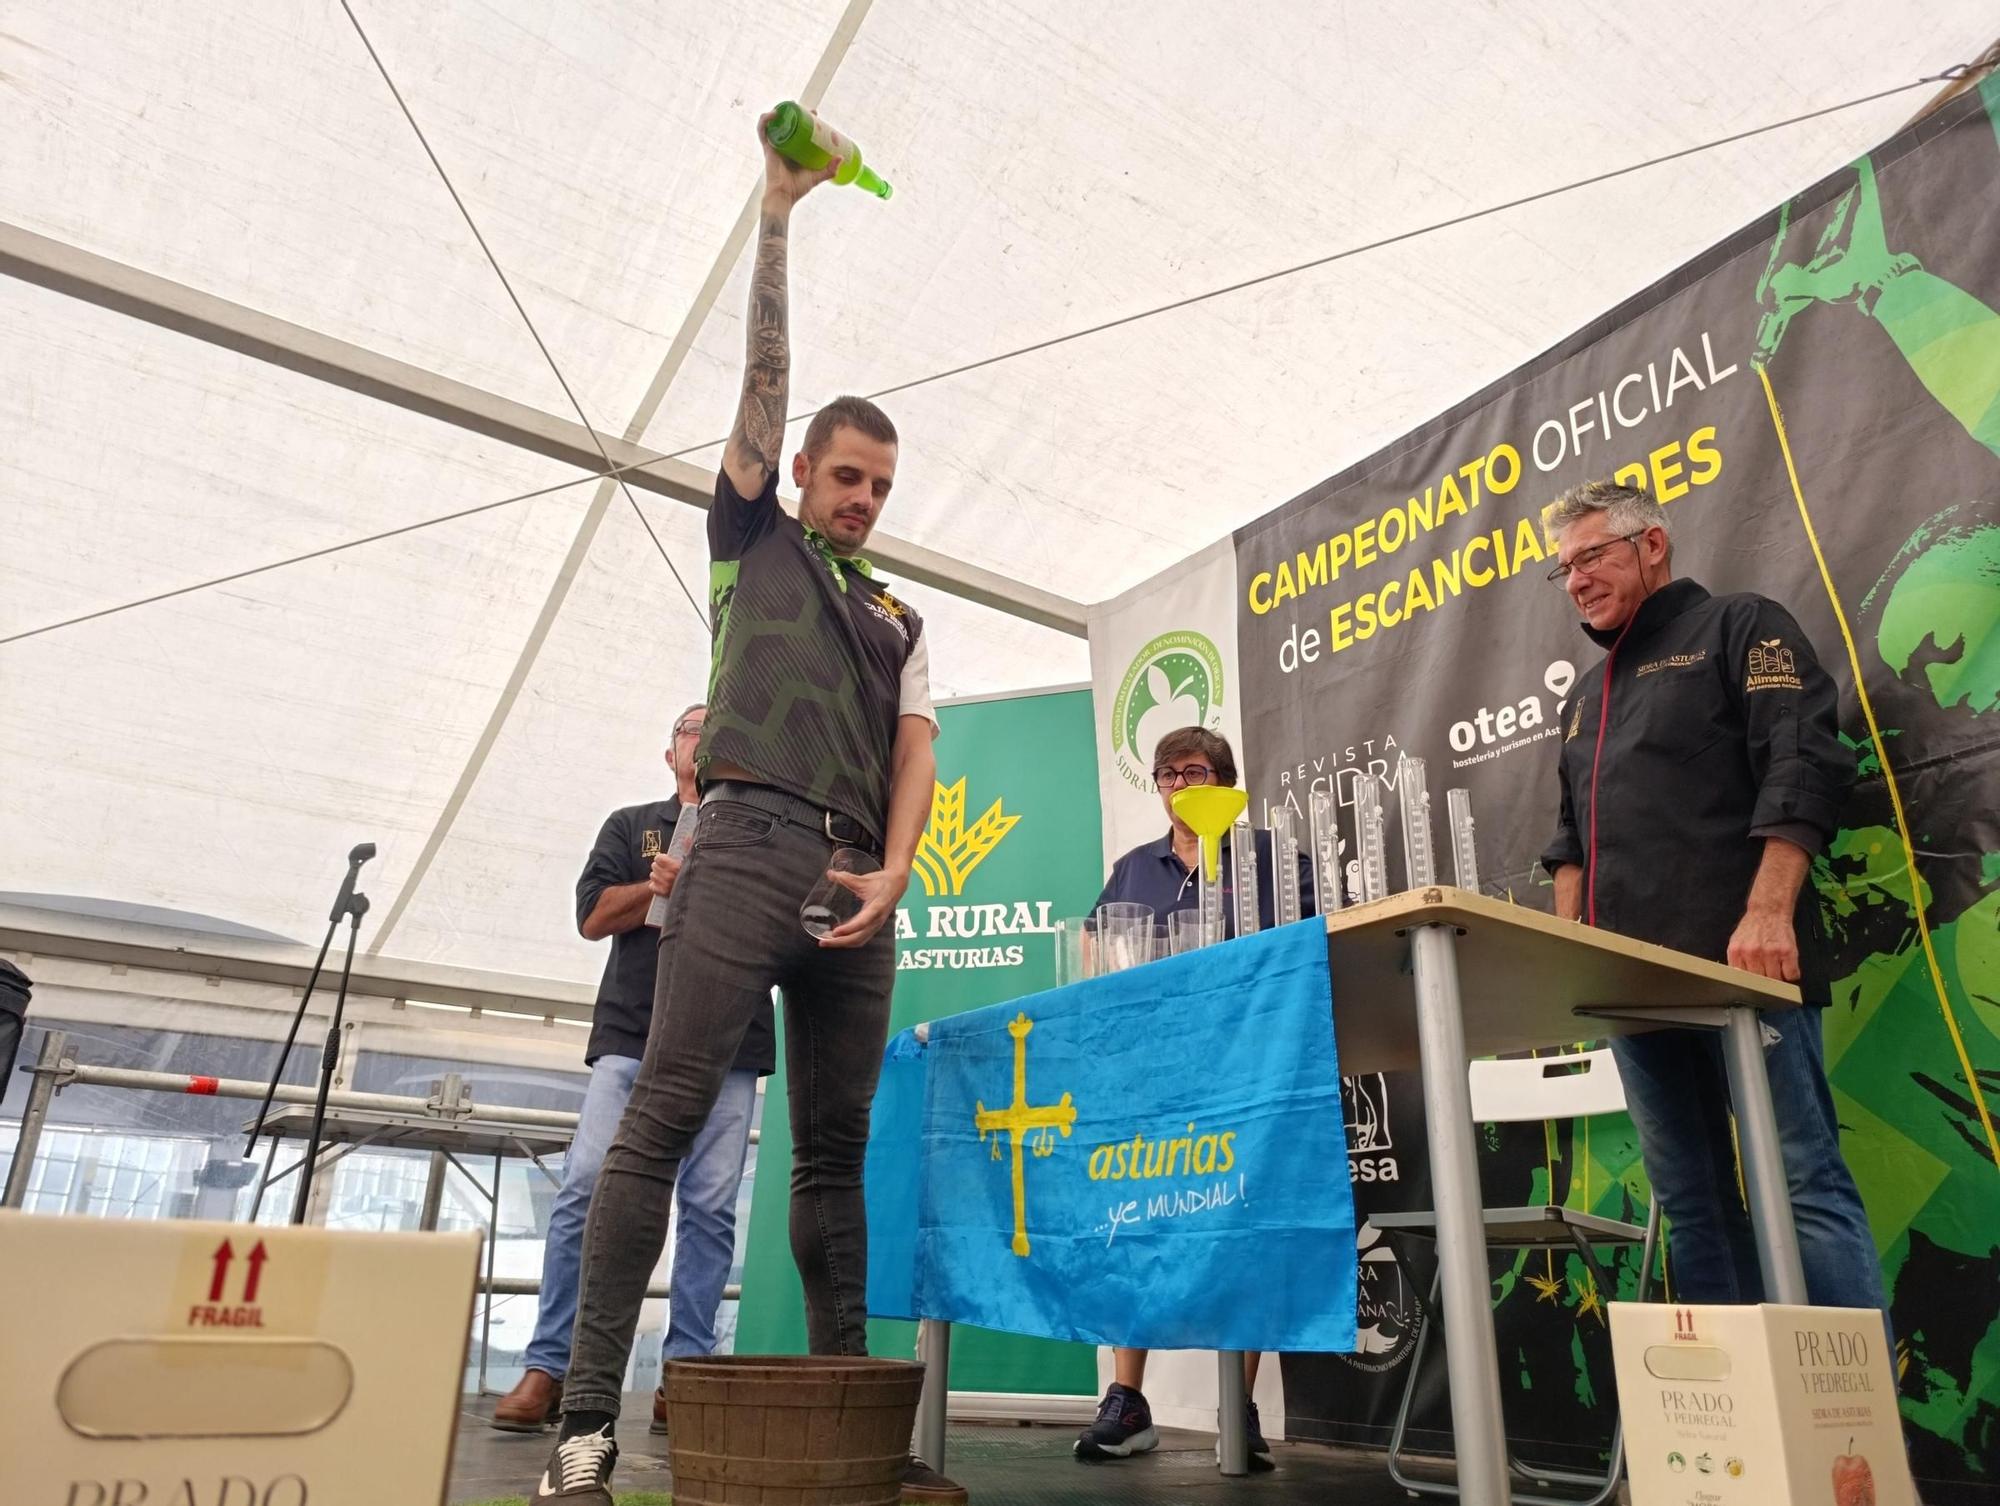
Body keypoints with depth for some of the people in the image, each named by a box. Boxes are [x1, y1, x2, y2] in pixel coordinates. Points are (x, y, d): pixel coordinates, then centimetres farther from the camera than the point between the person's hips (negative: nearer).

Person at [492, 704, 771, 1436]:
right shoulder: (630, 825, 20)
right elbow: (593, 915, 6)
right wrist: (665, 883, -8)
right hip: (633, 1034, 0)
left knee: (710, 1207, -4)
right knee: (587, 1190, -8)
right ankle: (547, 1369, -1)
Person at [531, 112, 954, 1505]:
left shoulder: (903, 624, 24)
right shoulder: (755, 544, 18)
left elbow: (915, 756, 11)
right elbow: (764, 381, 10)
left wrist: (891, 876, -6)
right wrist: (778, 214, 11)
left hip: (860, 884, 4)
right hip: (750, 845, -4)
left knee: (837, 1150, 4)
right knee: (664, 1118, -12)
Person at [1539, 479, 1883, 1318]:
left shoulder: (1739, 627, 5)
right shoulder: (1590, 694, 25)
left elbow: (1803, 768, -9)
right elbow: (1573, 834, 25)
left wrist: (1766, 912, -20)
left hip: (1739, 964, -7)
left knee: (1803, 1183, -6)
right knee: (1691, 1198, 8)